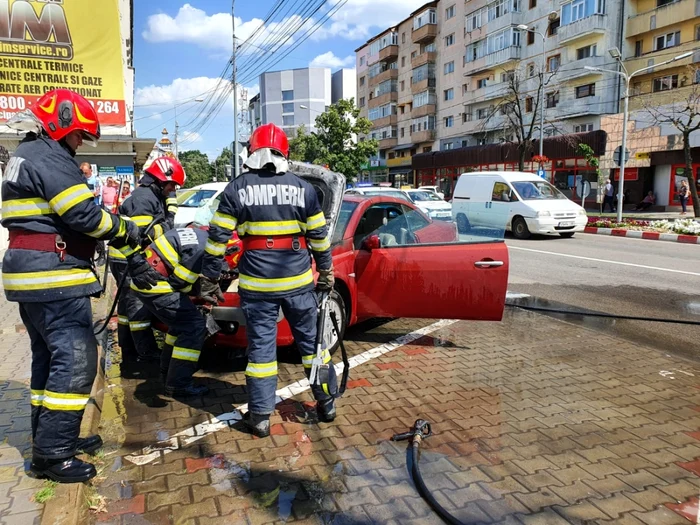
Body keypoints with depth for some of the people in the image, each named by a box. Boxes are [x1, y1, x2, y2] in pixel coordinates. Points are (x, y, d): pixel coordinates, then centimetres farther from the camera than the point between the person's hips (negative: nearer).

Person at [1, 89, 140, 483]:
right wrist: (127, 230, -6)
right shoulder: (49, 158, -13)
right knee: (76, 360, -9)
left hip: (33, 276, 11)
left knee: (50, 358, 16)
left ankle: (50, 438, 27)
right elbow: (84, 214, -21)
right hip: (55, 277, -11)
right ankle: (52, 454, -3)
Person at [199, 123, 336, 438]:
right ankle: (327, 404, 25)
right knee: (311, 341, 15)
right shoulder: (303, 188, 1)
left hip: (257, 284, -1)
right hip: (298, 281, 2)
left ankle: (260, 417, 14)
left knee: (260, 348, 8)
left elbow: (218, 238, -3)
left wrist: (209, 281, 4)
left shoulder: (237, 188, -2)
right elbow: (319, 236, 5)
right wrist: (326, 273, 16)